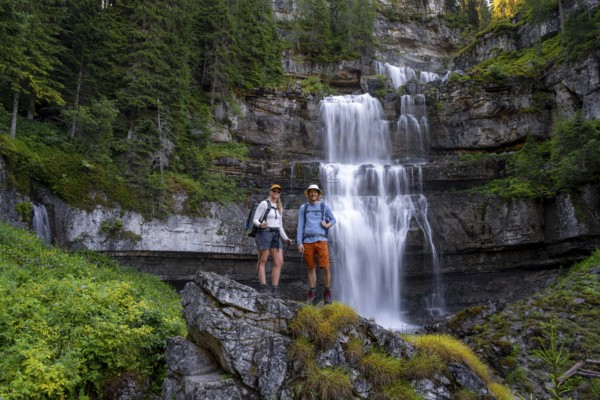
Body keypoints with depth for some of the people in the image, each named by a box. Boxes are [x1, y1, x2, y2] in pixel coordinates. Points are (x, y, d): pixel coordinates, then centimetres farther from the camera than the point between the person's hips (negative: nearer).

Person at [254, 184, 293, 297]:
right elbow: (255, 220, -5)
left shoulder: (279, 208, 19)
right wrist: (260, 225, -27)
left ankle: (274, 290, -4)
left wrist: (286, 239, 10)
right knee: (263, 261, -7)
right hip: (264, 233, -6)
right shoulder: (264, 203, -2)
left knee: (279, 263, -5)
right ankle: (264, 289, -9)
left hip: (275, 236, 7)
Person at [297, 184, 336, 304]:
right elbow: (300, 226, 6)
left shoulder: (324, 207, 8)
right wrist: (299, 243, -2)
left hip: (321, 241, -1)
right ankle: (312, 294, 14)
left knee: (325, 268, -8)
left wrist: (327, 225, -4)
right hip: (308, 241, 1)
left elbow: (333, 220, 19)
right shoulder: (303, 208, 9)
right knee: (311, 268, 5)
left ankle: (327, 293, 10)